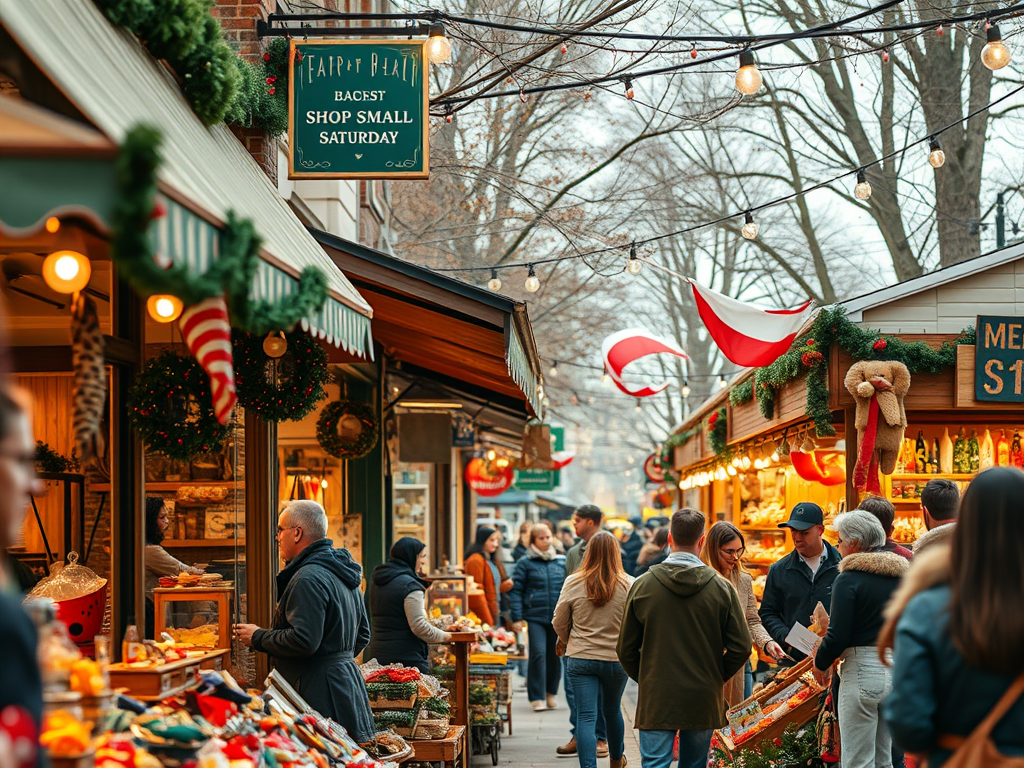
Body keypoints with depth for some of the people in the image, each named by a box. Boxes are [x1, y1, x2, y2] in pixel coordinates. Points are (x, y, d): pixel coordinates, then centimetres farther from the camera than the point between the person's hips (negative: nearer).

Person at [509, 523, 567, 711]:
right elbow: (516, 590, 1)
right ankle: (537, 697, -5)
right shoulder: (525, 563, 3)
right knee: (538, 654, -12)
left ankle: (551, 693, 26)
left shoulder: (562, 561, 11)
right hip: (535, 616, -3)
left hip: (558, 617, 3)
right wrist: (516, 618, -7)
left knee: (555, 655, 8)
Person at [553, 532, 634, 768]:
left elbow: (559, 624, 1)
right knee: (612, 710, 22)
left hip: (580, 660, -1)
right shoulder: (628, 585, -10)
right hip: (616, 660, 1)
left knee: (586, 717, 0)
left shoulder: (573, 583, -7)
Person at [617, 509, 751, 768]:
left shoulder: (643, 585, -4)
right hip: (704, 700, 1)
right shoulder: (721, 588, -4)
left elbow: (626, 648, 1)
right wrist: (716, 676, 12)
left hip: (656, 699, -1)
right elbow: (741, 647, -4)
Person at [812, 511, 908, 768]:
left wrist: (820, 664, 5)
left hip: (863, 670, -7)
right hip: (897, 669, 7)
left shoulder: (849, 579, -11)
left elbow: (838, 636, -14)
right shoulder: (900, 575, 9)